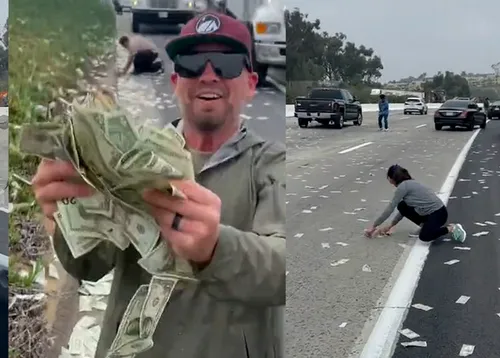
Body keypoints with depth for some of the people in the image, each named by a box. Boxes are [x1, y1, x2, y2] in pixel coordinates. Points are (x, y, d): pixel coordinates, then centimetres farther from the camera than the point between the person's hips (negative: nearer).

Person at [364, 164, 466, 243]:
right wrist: (391, 225, 23)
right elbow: (404, 209, 22)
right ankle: (425, 226, 10)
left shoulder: (403, 186, -14)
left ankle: (451, 228, -8)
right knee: (402, 206, 5)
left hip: (438, 212, -9)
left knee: (424, 236, -30)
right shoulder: (409, 184, 14)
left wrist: (374, 226, -5)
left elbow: (390, 208, -11)